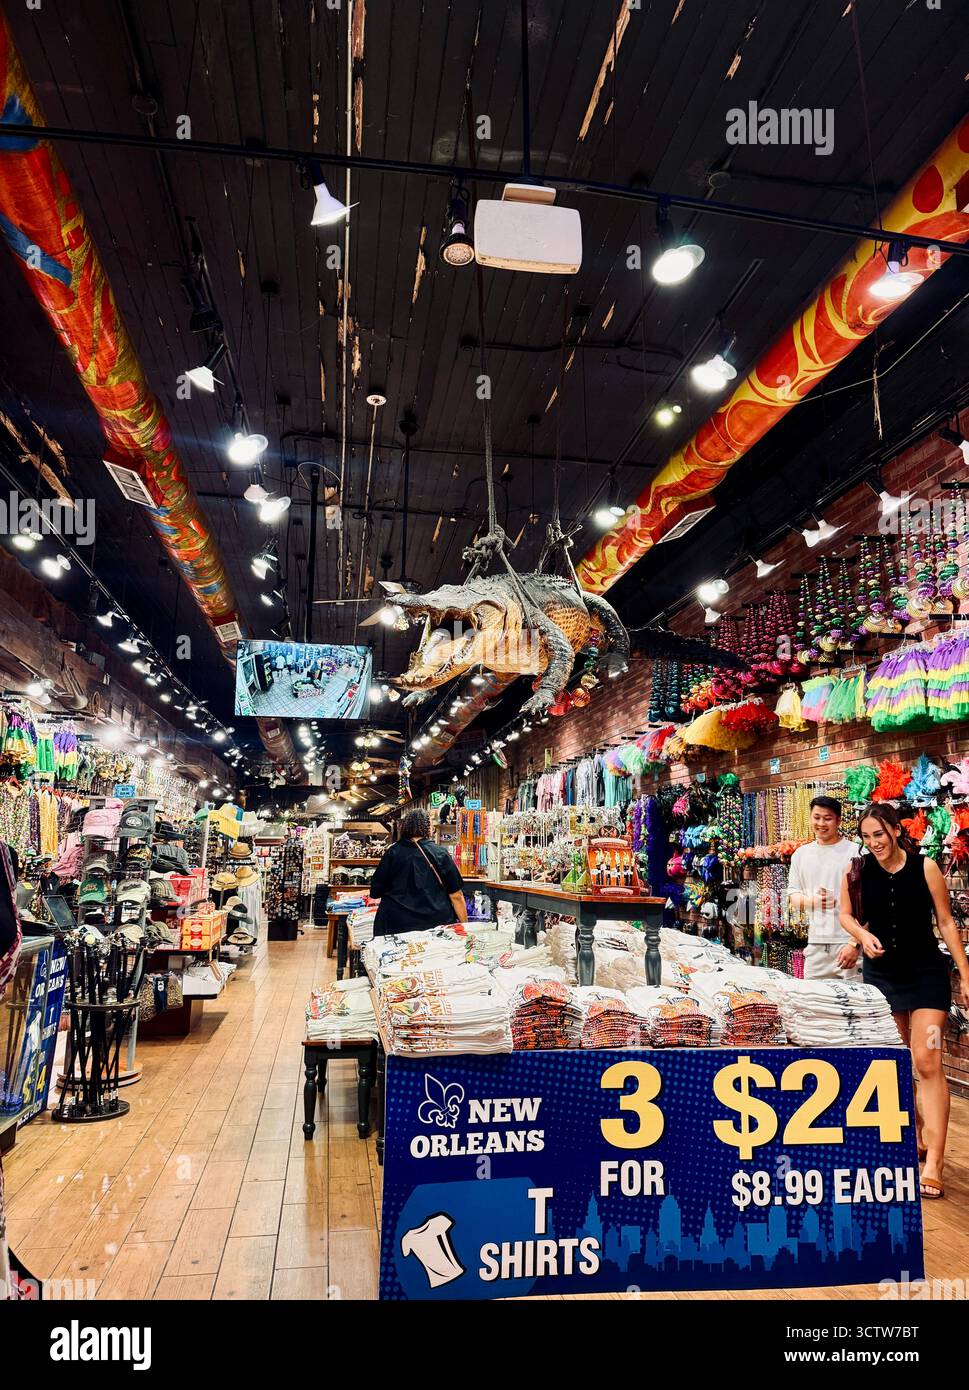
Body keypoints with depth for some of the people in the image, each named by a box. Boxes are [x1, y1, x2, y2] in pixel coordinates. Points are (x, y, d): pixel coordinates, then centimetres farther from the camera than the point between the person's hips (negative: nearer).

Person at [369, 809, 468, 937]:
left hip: (396, 926, 1)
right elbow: (456, 895, -4)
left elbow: (375, 892, 4)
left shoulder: (392, 853, -3)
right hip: (437, 925, -1)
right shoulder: (440, 854, -4)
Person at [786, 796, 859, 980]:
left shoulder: (855, 853, -4)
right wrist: (812, 901, -8)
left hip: (850, 943, -4)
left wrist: (855, 944, -15)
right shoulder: (801, 854, 11)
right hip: (816, 944, 4)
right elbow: (792, 897, 14)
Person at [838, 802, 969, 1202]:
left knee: (927, 1062, -11)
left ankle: (933, 1163, -8)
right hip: (880, 974, 3)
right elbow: (846, 915, 6)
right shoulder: (858, 871, -6)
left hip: (926, 973, -3)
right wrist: (863, 934, -15)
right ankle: (915, 1139, 33)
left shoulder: (925, 868, -11)